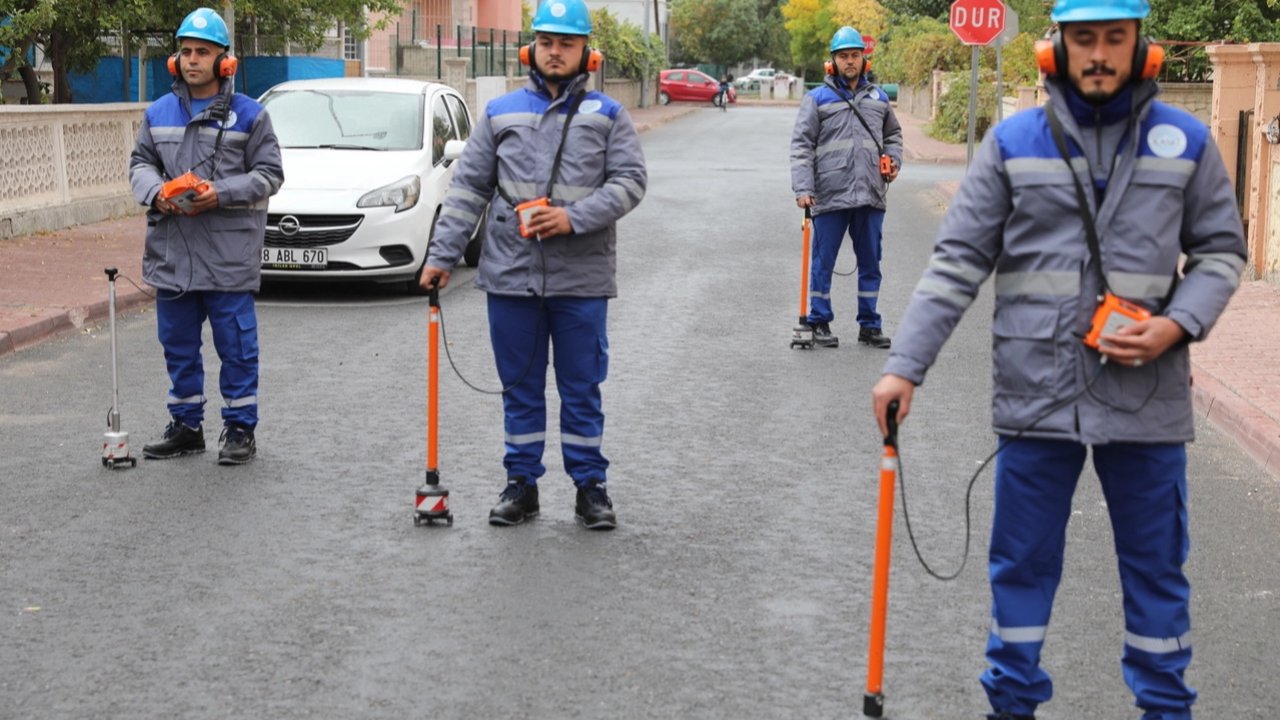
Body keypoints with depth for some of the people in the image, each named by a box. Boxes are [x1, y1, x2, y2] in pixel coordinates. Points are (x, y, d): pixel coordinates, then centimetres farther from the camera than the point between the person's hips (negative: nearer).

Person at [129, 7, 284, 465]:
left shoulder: (248, 115, -1)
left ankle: (240, 428, 12)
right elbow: (140, 164, 15)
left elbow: (268, 174, -2)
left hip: (229, 256, -4)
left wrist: (220, 194, -16)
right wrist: (156, 192, -7)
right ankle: (186, 426, 24)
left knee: (235, 345, 1)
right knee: (178, 345, 12)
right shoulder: (158, 114, 11)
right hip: (171, 253, 5)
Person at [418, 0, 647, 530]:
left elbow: (630, 181, -4)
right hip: (511, 274, 2)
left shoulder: (608, 115, 5)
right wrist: (442, 253, 0)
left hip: (581, 278, -1)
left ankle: (591, 486, 15)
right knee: (520, 386, 10)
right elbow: (468, 188, 7)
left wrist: (574, 217, -16)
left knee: (582, 388, 5)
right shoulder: (500, 114, 8)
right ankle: (521, 484, 20)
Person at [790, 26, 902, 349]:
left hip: (871, 195, 4)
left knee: (870, 263, 9)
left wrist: (893, 161, 8)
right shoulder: (817, 99, 3)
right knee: (823, 262, 2)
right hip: (830, 197, -3)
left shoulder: (878, 98, 15)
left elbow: (893, 134, 28)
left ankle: (869, 325, 18)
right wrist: (803, 188, -12)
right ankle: (820, 322, 13)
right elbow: (801, 145, -2)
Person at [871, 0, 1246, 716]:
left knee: (1156, 564, 12)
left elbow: (1221, 251, 9)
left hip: (1145, 396, 0)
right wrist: (906, 365, -6)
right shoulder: (1012, 143, 1)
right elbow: (959, 262, 0)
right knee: (1023, 562, 11)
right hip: (1036, 392, 0)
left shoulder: (1186, 141, 2)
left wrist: (1177, 325, -10)